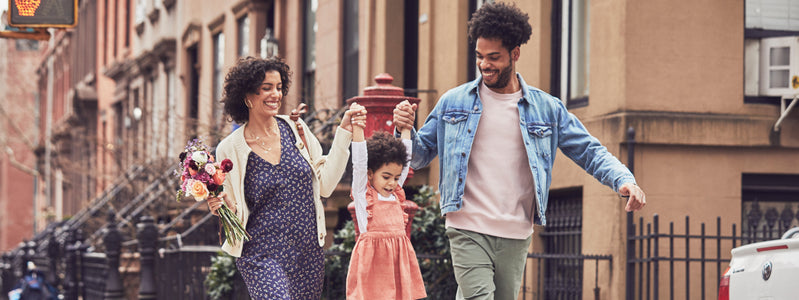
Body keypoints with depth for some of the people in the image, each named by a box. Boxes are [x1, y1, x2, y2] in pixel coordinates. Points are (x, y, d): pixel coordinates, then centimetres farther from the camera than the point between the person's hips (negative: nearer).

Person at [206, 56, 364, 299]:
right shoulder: (230, 149, -3)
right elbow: (237, 212, 3)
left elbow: (325, 185, 6)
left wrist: (344, 133, 4)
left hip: (309, 253, 4)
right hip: (263, 257, -4)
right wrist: (225, 206, -20)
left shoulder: (295, 130, 5)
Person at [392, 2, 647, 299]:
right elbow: (419, 156, 13)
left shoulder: (547, 109, 7)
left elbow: (590, 152, 8)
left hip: (516, 237, 2)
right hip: (468, 231, -2)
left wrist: (624, 180, -9)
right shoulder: (454, 102, 6)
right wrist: (406, 130, -9)